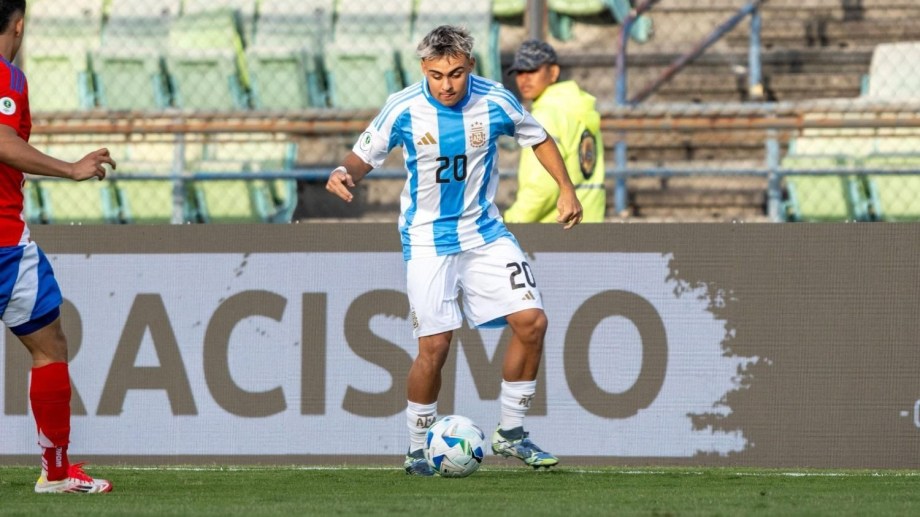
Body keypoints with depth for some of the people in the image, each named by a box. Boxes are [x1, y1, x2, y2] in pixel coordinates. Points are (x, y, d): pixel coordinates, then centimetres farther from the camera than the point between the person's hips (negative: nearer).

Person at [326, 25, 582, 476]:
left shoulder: (495, 101, -8)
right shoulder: (403, 110, -13)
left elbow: (538, 139, 10)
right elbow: (365, 155, -2)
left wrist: (566, 190, 3)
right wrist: (345, 174, -23)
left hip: (485, 232, 3)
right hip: (428, 240, -3)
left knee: (531, 321, -8)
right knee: (435, 343, -10)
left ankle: (510, 433, 8)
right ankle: (418, 450, 8)